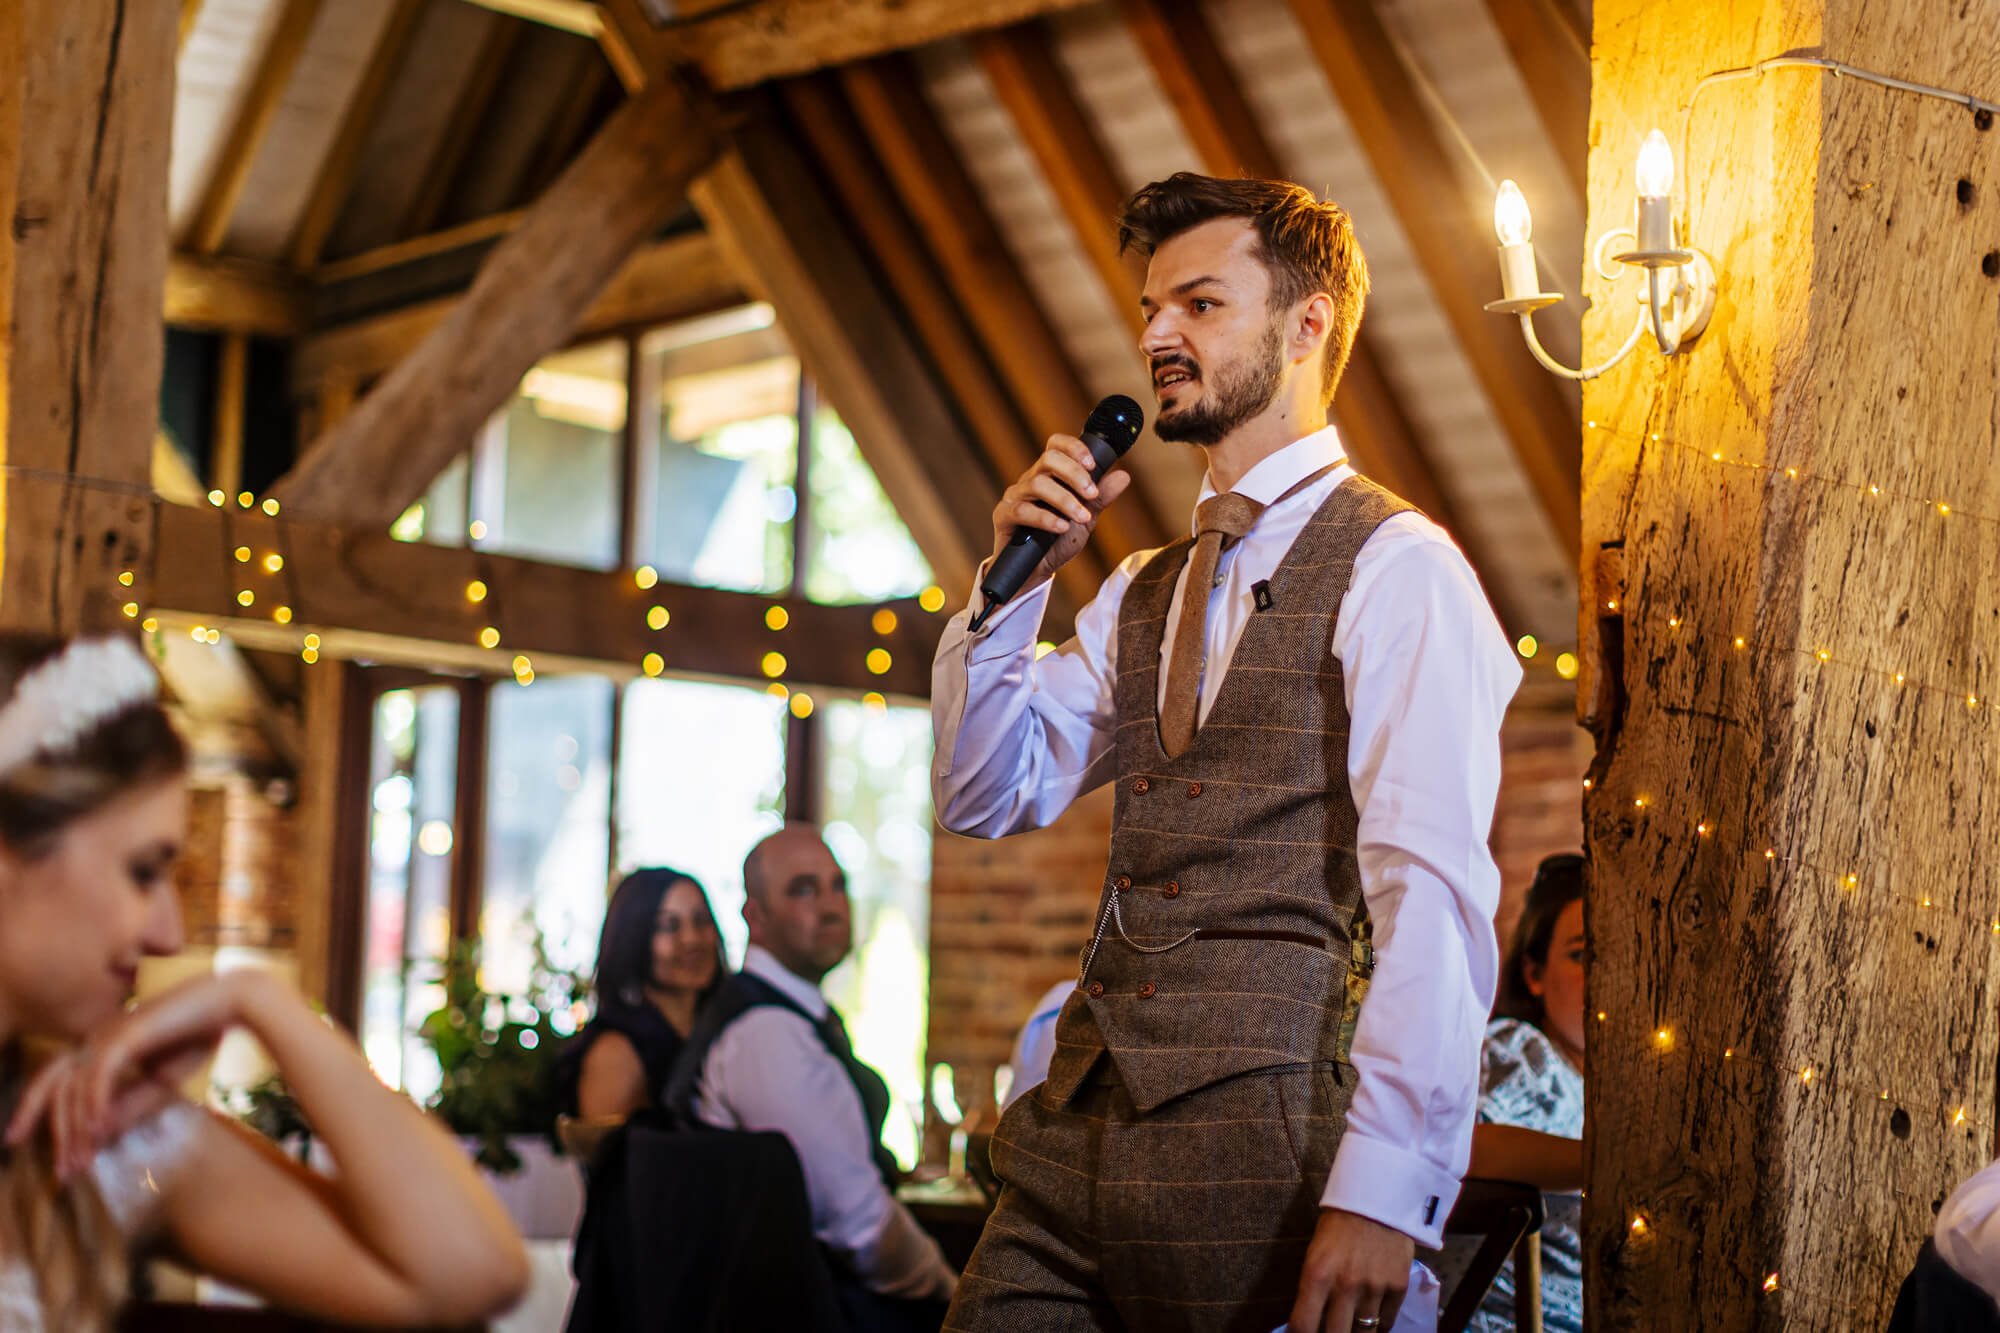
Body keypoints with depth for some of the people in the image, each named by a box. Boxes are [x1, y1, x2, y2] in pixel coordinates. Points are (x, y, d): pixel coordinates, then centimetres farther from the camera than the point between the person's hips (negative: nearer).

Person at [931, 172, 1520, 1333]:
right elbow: (987, 798, 17)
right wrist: (1017, 578, 4)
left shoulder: (1395, 569, -6)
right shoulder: (1143, 595, 19)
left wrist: (1382, 1194, -22)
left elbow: (1434, 894, -15)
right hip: (1084, 1141, 7)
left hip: (1273, 1150, -6)